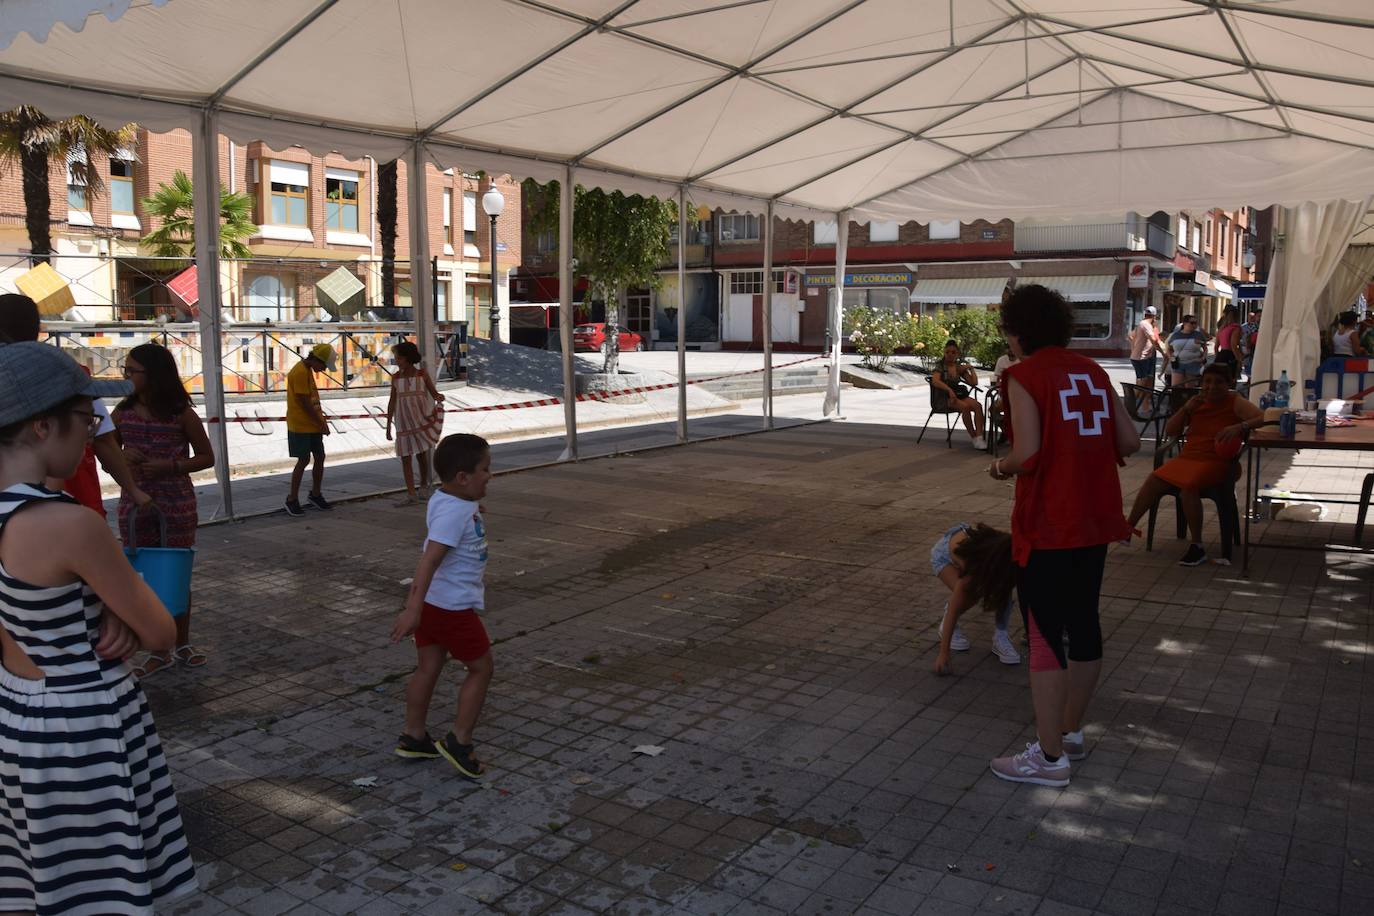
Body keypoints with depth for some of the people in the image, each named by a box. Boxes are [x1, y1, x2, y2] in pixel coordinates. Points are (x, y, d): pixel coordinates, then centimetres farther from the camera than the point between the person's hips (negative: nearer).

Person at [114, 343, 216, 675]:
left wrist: (169, 466, -17)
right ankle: (158, 651, 21)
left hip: (177, 504, -3)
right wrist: (123, 455, -10)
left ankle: (183, 644, 26)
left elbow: (206, 457, -2)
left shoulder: (181, 413, -8)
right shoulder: (123, 411, 2)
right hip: (134, 504, 3)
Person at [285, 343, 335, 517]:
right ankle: (292, 500, 4)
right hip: (301, 426, -9)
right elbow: (304, 403, -19)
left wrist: (321, 419, 9)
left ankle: (315, 495, 22)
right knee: (303, 461, -5)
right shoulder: (299, 372, -18)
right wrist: (321, 423, -13)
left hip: (312, 425, 9)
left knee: (320, 457, 10)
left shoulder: (308, 371, 12)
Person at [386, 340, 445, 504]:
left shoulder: (422, 373, -2)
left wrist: (439, 398, -29)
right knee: (405, 457, -1)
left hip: (421, 420, -2)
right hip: (403, 423, 2)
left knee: (421, 454, 0)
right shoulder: (396, 377, 3)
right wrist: (388, 426, 7)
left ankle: (424, 482, 26)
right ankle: (411, 493, 3)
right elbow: (392, 403, 8)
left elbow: (434, 392, -3)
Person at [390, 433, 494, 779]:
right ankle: (459, 741, 10)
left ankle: (413, 738, 28)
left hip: (431, 603, 9)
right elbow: (429, 559, -31)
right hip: (453, 607, -9)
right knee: (481, 668, 5)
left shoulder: (451, 502, 5)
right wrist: (414, 609, -35)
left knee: (428, 669, 17)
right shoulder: (453, 512, -24)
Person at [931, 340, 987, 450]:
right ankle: (974, 438, -28)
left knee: (978, 406, -25)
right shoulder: (940, 366, -1)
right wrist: (949, 390, -32)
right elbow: (935, 381, -21)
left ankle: (979, 437, -35)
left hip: (957, 395, 5)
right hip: (943, 397, -5)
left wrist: (971, 368, 4)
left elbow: (974, 383, 13)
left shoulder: (959, 367, 15)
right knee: (965, 406, -34)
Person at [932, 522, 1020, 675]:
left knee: (1004, 587, -24)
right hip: (944, 555, -4)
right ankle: (946, 626, -2)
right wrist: (943, 653, -38)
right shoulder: (972, 566, -42)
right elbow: (953, 610, -38)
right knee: (969, 594, -29)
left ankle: (1000, 636, -12)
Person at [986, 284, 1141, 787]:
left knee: (1044, 633, 0)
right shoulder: (1092, 371, 10)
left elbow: (1027, 453, -20)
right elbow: (1129, 442, 7)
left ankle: (1049, 756, 6)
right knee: (1083, 622, 17)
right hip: (1096, 520, 8)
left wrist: (1000, 467, 0)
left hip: (1048, 525, -8)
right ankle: (1071, 731, 31)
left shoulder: (1025, 375, -11)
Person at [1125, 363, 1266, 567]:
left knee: (1188, 487, -33)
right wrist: (1186, 409, -4)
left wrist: (1240, 426, -33)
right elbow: (1169, 431, 12)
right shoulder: (1197, 402, 14)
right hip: (1185, 458, 6)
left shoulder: (1235, 402, -2)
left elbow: (1263, 418, -16)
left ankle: (1197, 546, -24)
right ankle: (1128, 528, -3)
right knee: (1154, 481, -14)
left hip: (1215, 462, -6)